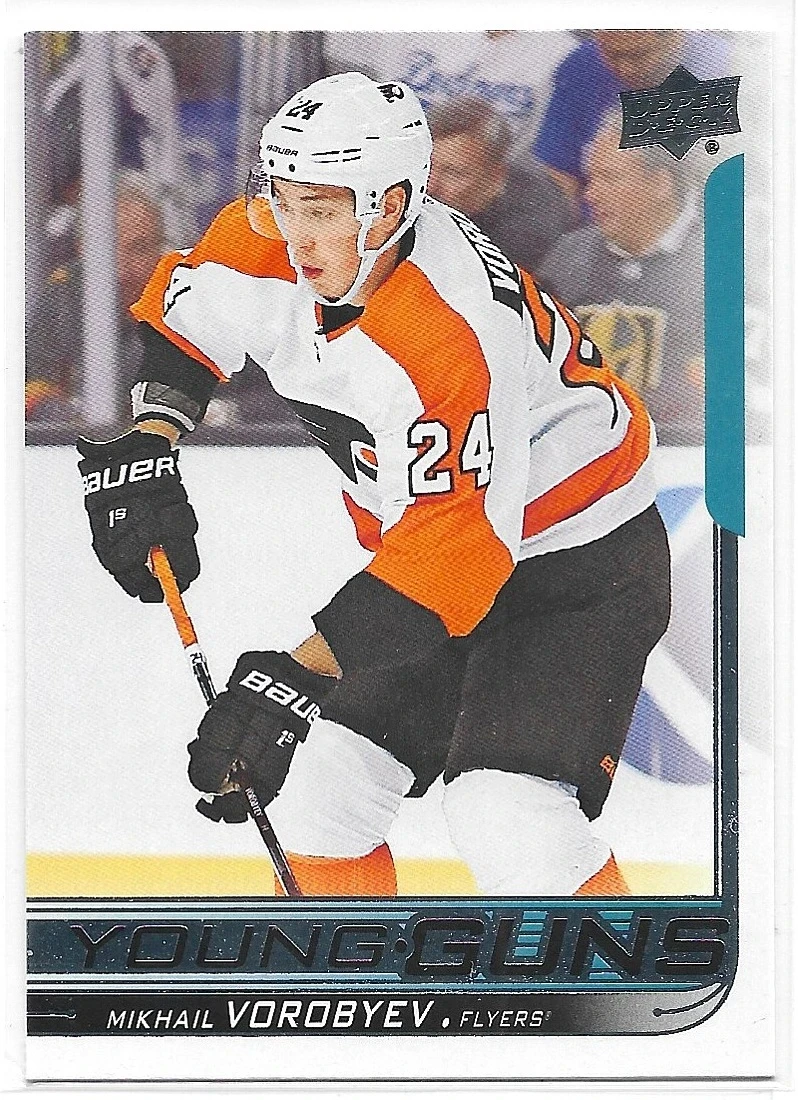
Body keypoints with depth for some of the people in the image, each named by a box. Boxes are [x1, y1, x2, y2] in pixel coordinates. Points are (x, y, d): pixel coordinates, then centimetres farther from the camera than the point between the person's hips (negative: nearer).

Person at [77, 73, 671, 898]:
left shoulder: (452, 337, -35)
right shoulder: (272, 251, -12)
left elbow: (450, 549, -38)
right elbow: (178, 318, 8)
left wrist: (302, 675, -42)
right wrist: (143, 447, -7)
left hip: (581, 563, -8)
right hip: (442, 554, 8)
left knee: (507, 819, -23)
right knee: (314, 780, 5)